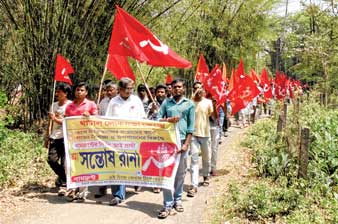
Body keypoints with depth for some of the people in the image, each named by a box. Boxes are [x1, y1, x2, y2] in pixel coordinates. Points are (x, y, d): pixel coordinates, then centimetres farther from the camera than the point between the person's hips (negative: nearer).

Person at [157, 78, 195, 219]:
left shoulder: (189, 104, 7)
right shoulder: (166, 103, 10)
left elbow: (191, 126, 3)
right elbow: (157, 120, 6)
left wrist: (186, 144, -5)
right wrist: (169, 120, -13)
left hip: (182, 141, 0)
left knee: (180, 173, 8)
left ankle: (177, 199, 23)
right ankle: (168, 205, -3)